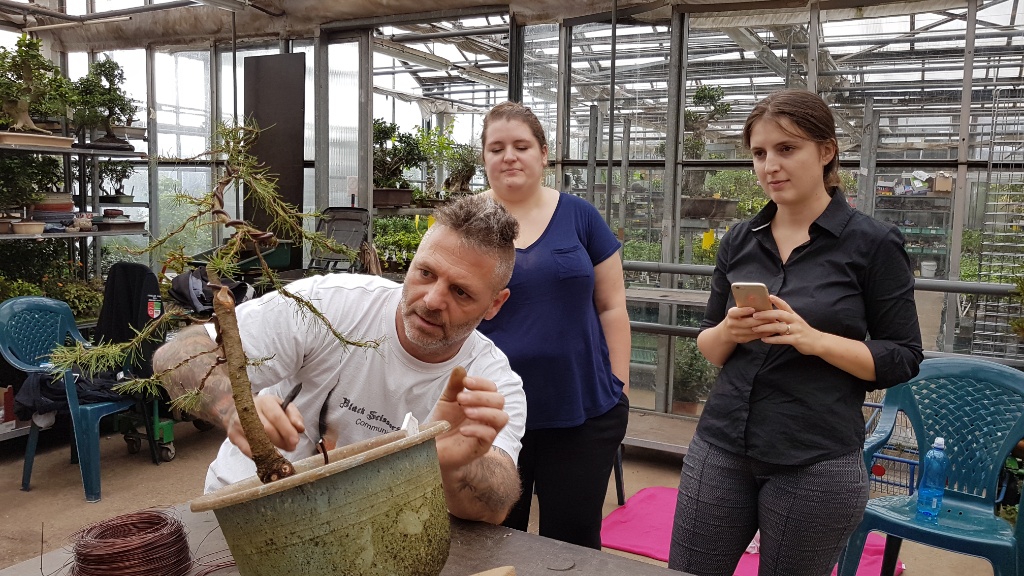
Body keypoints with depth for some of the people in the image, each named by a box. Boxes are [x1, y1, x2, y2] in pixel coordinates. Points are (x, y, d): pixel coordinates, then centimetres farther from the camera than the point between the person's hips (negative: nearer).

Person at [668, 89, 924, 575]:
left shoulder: (873, 243, -6)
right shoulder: (739, 240, 6)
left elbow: (902, 359, -4)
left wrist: (815, 340, -20)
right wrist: (729, 333, -12)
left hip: (816, 462, -3)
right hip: (720, 446, 4)